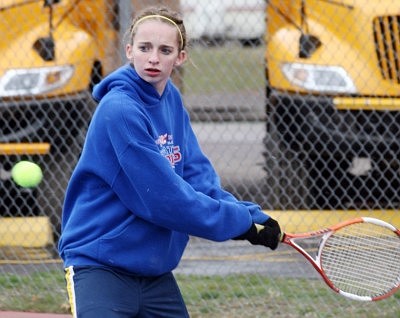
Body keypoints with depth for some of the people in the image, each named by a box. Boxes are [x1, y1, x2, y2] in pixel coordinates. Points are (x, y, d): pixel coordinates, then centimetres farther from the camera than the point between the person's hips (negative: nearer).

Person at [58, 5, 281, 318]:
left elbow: (199, 180, 3)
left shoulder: (172, 101, 7)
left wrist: (255, 217, -11)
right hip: (100, 265, -8)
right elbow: (164, 199, -21)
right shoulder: (120, 110, -19)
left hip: (155, 271, 8)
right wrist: (243, 222, -15)